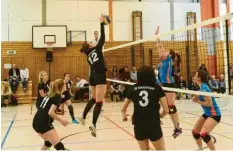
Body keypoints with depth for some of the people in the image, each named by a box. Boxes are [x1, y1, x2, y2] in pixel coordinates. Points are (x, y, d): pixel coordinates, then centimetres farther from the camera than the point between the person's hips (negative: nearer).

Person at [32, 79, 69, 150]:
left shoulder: (49, 94, 18)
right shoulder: (57, 96, -6)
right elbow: (50, 112, -18)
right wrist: (61, 120, -5)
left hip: (36, 122, 9)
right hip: (44, 124, -9)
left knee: (48, 142, 29)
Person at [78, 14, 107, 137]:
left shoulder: (88, 56, 17)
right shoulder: (97, 49, 0)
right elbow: (102, 37, -2)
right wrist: (102, 23, 4)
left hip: (93, 76, 7)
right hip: (100, 77, -7)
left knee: (94, 99, 27)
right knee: (99, 102, -10)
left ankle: (83, 117, 31)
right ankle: (93, 125, -19)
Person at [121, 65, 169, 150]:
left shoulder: (133, 89, 5)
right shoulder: (157, 88, 0)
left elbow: (123, 109, 13)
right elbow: (166, 110, -4)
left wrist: (124, 116, 35)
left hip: (138, 126, 2)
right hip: (153, 125, -2)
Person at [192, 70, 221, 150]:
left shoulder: (203, 87, -22)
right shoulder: (202, 86, 5)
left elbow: (209, 103, -25)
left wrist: (198, 101, -14)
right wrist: (196, 98, -7)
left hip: (214, 114, -10)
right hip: (207, 113, 10)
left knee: (203, 134, -27)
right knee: (195, 132, 14)